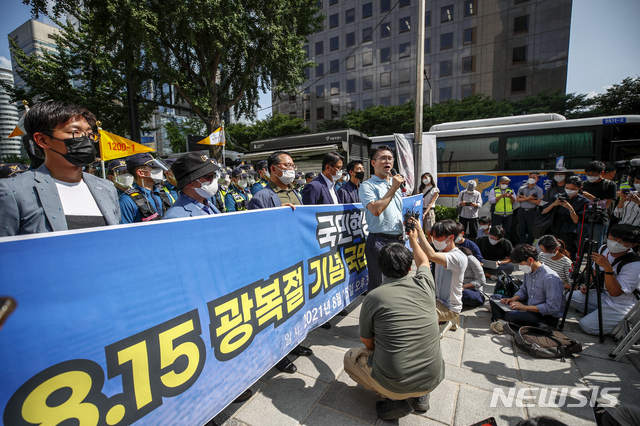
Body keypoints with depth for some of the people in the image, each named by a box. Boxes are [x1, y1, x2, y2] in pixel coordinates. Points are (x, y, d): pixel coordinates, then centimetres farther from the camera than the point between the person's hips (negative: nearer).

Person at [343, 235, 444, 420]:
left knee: (350, 357, 22)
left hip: (394, 383, -4)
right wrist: (414, 241, 38)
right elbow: (424, 262, 20)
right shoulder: (424, 285, -6)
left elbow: (367, 343, 2)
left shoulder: (372, 297, -14)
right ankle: (420, 396, 17)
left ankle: (397, 400, 7)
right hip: (432, 380, 4)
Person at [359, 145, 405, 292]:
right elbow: (376, 210, -22)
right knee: (379, 285, 0)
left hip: (399, 239, 7)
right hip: (380, 241, -7)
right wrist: (393, 189, -15)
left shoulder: (395, 184, 18)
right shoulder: (367, 185, -5)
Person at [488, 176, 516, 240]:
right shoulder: (494, 190, 2)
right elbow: (490, 201, -11)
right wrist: (501, 196, -19)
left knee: (507, 231, 8)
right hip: (496, 215, -3)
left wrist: (511, 197, -17)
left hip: (508, 215, 3)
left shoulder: (511, 190, 12)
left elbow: (514, 202, 5)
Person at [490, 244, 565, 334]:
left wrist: (525, 307, -23)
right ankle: (501, 321, -25)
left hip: (549, 317, -9)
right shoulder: (529, 271, 3)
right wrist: (514, 299, -2)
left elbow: (553, 308, -25)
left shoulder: (550, 278, -23)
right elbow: (523, 290, 19)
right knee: (494, 302, -3)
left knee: (511, 315, -39)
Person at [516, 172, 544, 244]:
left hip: (531, 212, -2)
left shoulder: (539, 190, 1)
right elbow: (517, 199, 1)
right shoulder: (521, 188, 9)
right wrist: (527, 198, -13)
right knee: (521, 229, 5)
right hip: (521, 211, 2)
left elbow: (538, 202, -8)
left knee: (531, 230, 4)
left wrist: (525, 198, -8)